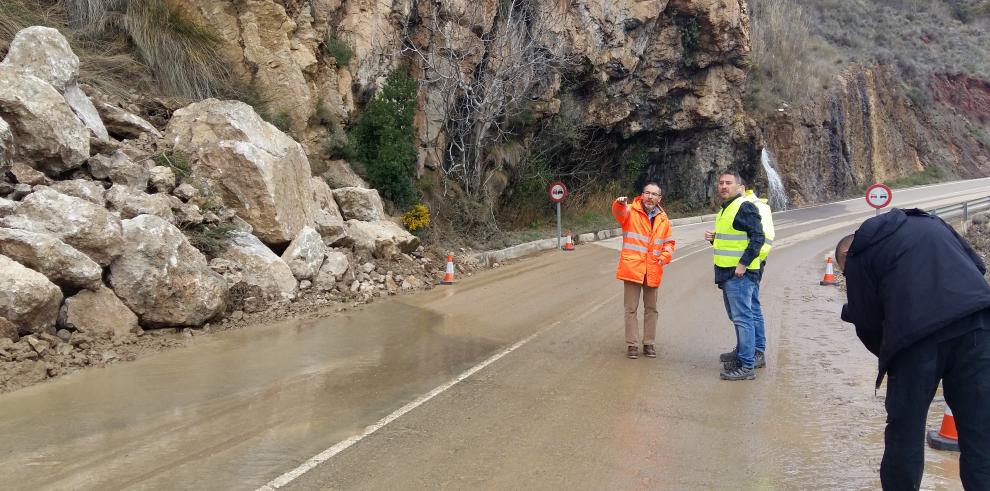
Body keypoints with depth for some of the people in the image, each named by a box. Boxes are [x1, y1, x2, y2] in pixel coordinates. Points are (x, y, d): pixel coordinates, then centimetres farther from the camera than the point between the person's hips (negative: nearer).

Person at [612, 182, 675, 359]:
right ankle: (632, 344, 11)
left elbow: (669, 242, 16)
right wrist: (620, 204, -51)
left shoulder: (663, 219, 10)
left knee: (651, 308, 12)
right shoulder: (630, 211, -4)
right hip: (632, 268, -4)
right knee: (631, 308, 2)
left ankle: (649, 343, 24)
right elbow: (619, 212, -27)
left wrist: (665, 256, -5)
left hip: (653, 271, 4)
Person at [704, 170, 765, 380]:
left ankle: (747, 366, -4)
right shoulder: (725, 209, 18)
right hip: (727, 272, 10)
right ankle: (742, 356, 27)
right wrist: (713, 238, 10)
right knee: (736, 317, 17)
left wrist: (743, 263, -23)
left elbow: (758, 237, -19)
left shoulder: (745, 207, -12)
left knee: (742, 318, -8)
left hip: (740, 273, -10)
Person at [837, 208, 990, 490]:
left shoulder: (859, 254, 12)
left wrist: (888, 355, 24)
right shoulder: (929, 222, 29)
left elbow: (867, 324, 9)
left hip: (917, 334, -4)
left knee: (905, 431, 11)